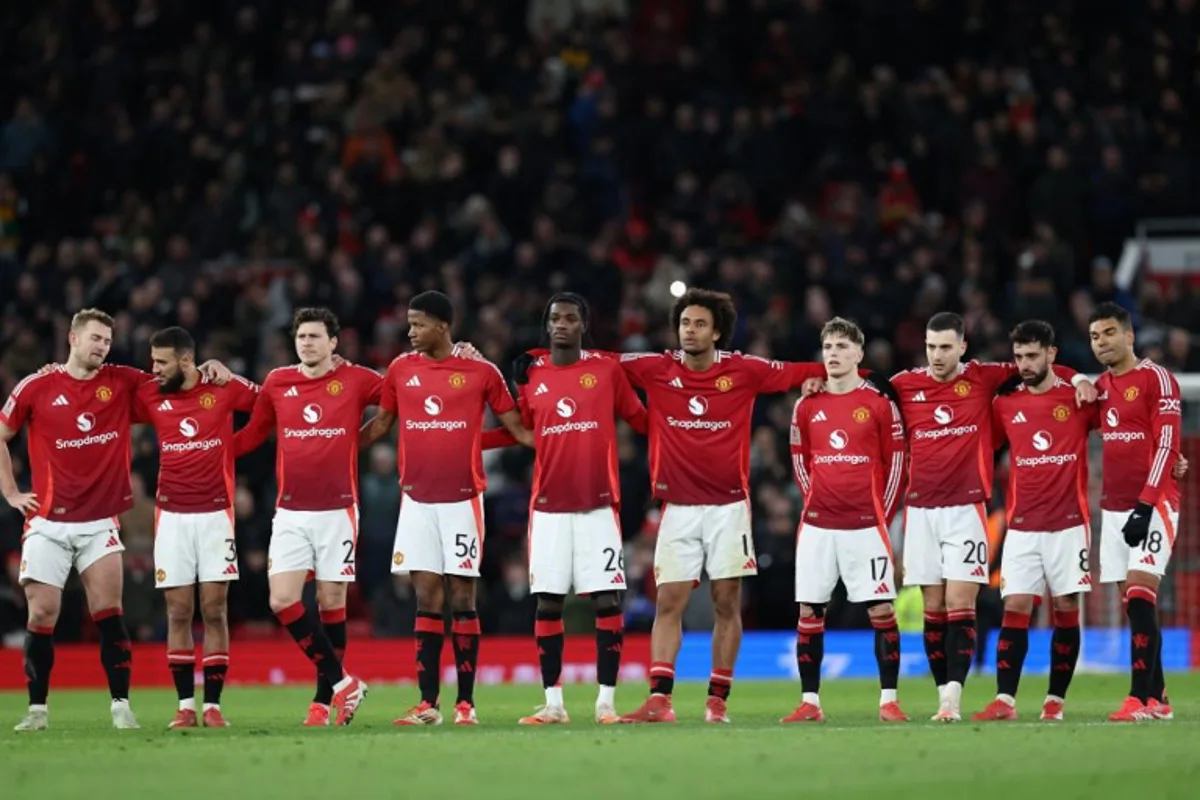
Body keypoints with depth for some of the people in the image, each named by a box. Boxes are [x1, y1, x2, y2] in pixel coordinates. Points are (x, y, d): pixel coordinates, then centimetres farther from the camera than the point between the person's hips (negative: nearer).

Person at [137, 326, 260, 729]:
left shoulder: (224, 389, -3)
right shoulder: (149, 396, 3)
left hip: (215, 514, -2)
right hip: (171, 516, 2)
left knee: (214, 611, -2)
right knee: (178, 612, 0)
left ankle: (213, 704, 1)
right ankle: (185, 704, 4)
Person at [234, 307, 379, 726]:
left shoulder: (355, 381, -1)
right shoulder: (277, 383, 6)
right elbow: (252, 435, 17)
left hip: (337, 510, -2)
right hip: (290, 513, 2)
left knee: (331, 603, 1)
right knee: (282, 601, -9)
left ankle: (324, 699, 12)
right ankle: (342, 682, 3)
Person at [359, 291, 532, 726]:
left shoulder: (481, 372, -2)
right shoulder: (400, 369, 7)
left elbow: (516, 426, 3)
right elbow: (381, 423, 18)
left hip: (462, 498, -3)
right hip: (417, 500, 3)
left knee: (462, 597, -2)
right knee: (427, 598, 2)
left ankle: (465, 702, 2)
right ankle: (427, 703, 2)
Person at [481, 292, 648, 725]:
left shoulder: (607, 369, 2)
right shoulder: (531, 374, 7)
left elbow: (640, 420, 7)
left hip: (599, 505, -2)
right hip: (549, 507, 2)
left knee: (607, 600, -5)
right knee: (547, 603, 2)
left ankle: (606, 700, 0)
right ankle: (552, 702, 8)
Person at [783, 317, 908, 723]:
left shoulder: (880, 404, -1)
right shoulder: (807, 406, 8)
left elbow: (895, 462, 3)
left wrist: (882, 513, 0)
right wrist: (816, 500, 8)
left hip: (865, 525, -3)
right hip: (817, 525, 3)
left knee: (882, 610, -5)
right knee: (809, 613, 2)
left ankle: (889, 700, 1)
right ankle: (810, 702, 9)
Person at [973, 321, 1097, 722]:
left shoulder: (1078, 398, 0)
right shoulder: (1004, 403, 6)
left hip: (1068, 523, -1)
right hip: (1021, 527, 1)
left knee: (1066, 611, 0)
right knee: (1014, 610, -6)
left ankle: (1055, 700, 7)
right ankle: (1004, 700, -9)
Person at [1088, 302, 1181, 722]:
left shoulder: (1156, 379, -7)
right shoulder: (1101, 386, 13)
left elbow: (1167, 446, -13)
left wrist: (1145, 506, -17)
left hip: (1153, 505, -7)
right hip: (1114, 509, 7)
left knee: (1140, 599, -16)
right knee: (1134, 604, 5)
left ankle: (1140, 698, -18)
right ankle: (1158, 699, 11)